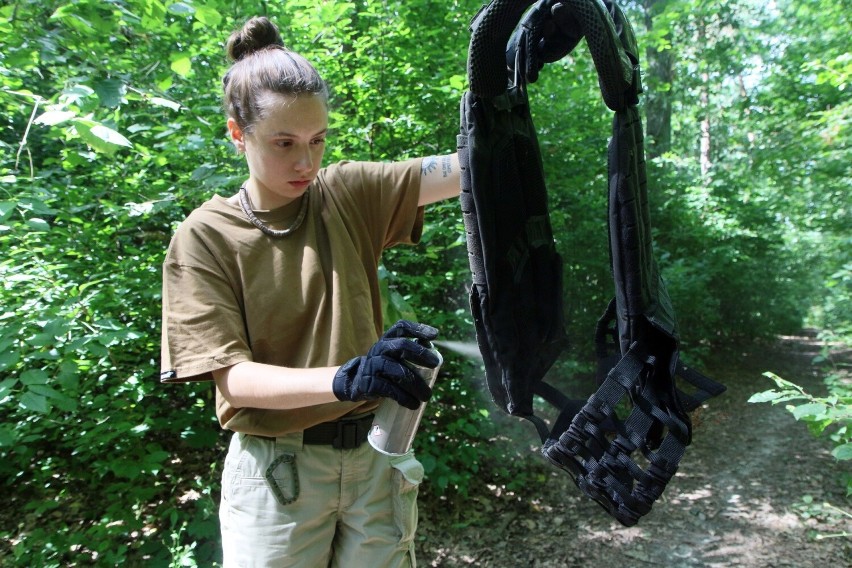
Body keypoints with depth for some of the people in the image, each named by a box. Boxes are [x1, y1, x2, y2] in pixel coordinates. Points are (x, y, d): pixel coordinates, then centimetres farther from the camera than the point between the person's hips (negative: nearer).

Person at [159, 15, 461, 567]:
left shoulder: (348, 195, -4)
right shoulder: (205, 236, -10)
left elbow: (466, 167, -13)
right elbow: (232, 377, -17)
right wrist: (343, 379, -34)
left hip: (374, 451, 3)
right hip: (278, 471, -2)